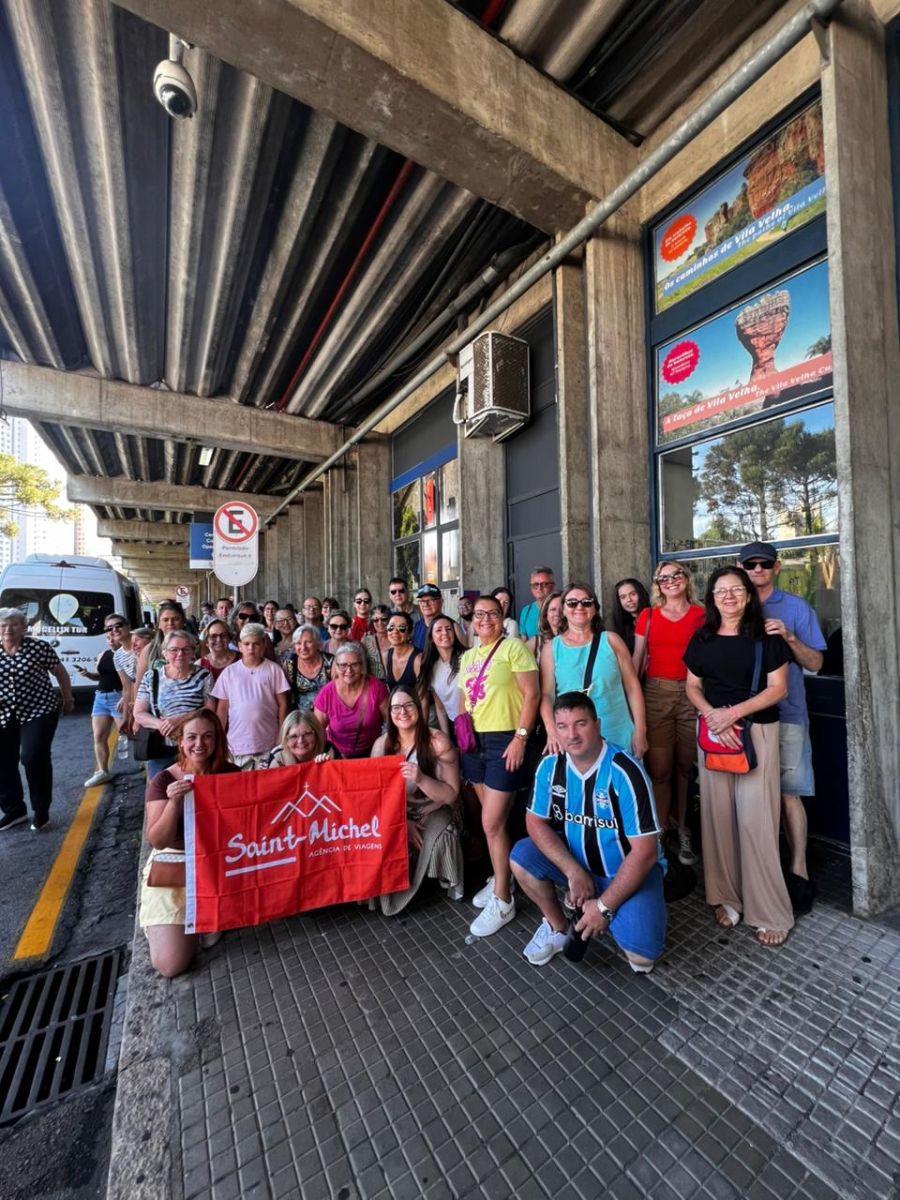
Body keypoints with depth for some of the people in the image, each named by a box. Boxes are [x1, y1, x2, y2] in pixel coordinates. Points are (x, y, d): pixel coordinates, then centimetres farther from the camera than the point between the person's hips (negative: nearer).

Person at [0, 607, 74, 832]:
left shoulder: (39, 647, -9)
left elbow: (60, 673, 2)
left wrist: (67, 700, 9)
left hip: (39, 711, -4)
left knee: (33, 757, -13)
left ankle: (41, 811, 6)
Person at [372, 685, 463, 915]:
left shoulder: (437, 742, -16)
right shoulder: (382, 744, -6)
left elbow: (451, 795, -16)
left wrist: (420, 779, -34)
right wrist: (403, 821, -19)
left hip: (433, 811, -3)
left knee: (438, 836, -31)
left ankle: (448, 885, 0)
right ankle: (392, 891, 6)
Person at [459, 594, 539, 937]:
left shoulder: (514, 647, -8)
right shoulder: (467, 657, 13)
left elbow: (531, 695, -12)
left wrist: (520, 738, -17)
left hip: (504, 741, -6)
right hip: (475, 741, 7)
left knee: (492, 824, -3)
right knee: (490, 820, 16)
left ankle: (502, 900, 15)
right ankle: (501, 878, 35)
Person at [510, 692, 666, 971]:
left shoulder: (625, 772, -27)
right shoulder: (550, 766, -13)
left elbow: (644, 851, -24)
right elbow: (536, 821, -7)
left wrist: (605, 907, -21)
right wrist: (573, 870, -21)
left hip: (630, 870, -4)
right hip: (576, 862, 4)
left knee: (641, 953, -23)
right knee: (522, 856, -14)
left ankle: (617, 918, 12)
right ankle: (557, 926, 12)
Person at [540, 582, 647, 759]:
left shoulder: (611, 640, 2)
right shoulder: (552, 647, 1)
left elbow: (632, 686, 3)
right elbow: (547, 694, -2)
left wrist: (640, 731, -1)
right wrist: (552, 732, -15)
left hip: (618, 736, 1)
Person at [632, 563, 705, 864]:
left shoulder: (701, 615, 6)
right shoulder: (648, 616, 8)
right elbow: (636, 661, 8)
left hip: (692, 695, 0)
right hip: (655, 694, 0)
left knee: (686, 766, 9)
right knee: (659, 768, -1)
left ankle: (683, 831, 26)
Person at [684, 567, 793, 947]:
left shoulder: (765, 636, -2)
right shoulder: (702, 638, 6)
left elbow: (778, 689, -6)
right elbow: (692, 687, 6)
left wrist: (735, 712, -17)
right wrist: (712, 714, -12)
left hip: (757, 732, -3)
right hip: (712, 732, 3)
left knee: (755, 819, -2)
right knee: (718, 815, 7)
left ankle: (770, 912, 14)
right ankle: (726, 897, 22)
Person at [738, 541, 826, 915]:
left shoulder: (796, 608, 3)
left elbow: (815, 663, 0)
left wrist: (789, 637, -17)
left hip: (785, 714, -2)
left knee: (787, 793, -1)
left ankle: (798, 872, 14)